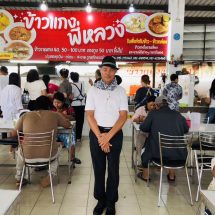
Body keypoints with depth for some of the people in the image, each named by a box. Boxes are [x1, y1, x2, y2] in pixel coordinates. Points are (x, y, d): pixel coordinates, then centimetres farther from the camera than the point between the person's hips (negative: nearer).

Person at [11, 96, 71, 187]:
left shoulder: (25, 116, 2)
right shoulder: (55, 115, 1)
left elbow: (13, 134, 10)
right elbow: (68, 125, 16)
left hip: (28, 155, 1)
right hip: (49, 155, -1)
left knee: (20, 149, 36)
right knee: (58, 147, 34)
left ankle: (18, 178, 38)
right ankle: (50, 176, 21)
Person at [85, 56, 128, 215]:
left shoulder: (121, 91, 0)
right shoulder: (93, 90, 0)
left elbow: (123, 116, -6)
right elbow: (90, 115, -4)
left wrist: (108, 136, -14)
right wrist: (100, 136, -12)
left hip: (115, 133, 0)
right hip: (96, 133, 1)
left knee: (113, 169, 8)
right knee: (99, 168, 11)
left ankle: (111, 202, 25)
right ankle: (100, 199, 29)